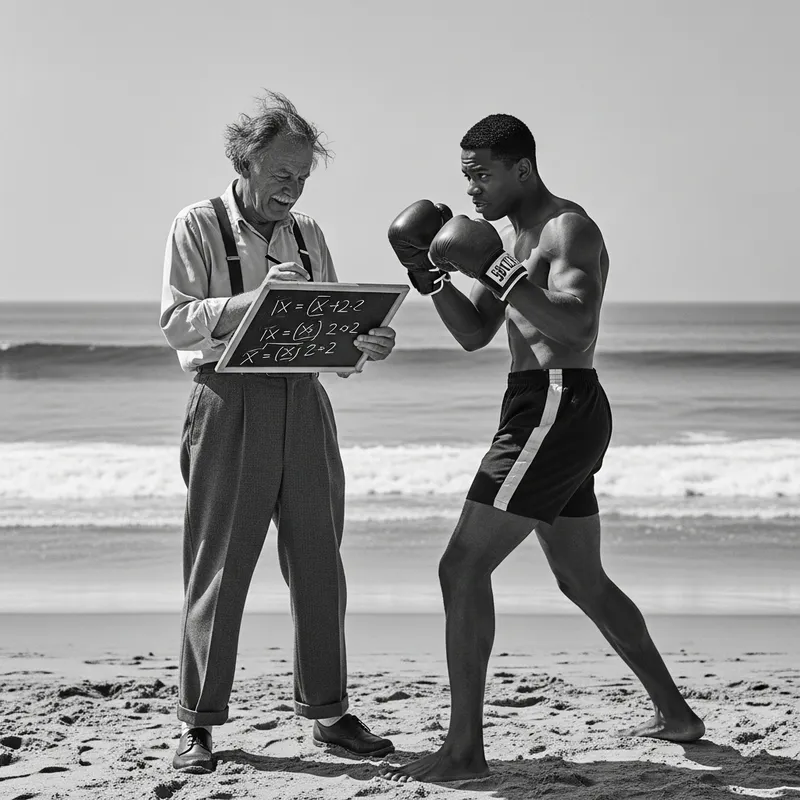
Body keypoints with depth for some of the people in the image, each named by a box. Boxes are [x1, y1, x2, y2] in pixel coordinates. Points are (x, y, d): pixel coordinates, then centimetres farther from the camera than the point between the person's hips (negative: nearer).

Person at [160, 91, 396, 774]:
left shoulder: (308, 234, 15)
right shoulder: (199, 226, 0)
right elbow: (177, 322, -11)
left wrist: (366, 341, -6)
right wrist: (259, 297, -22)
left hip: (303, 403, 5)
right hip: (231, 403, -5)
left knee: (319, 564, 8)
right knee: (219, 569, -1)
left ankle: (329, 712, 18)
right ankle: (199, 724, 8)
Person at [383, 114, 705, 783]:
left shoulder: (570, 228, -10)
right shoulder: (510, 237, 20)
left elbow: (575, 326, -24)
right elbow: (474, 333, 16)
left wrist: (504, 277, -29)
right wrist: (431, 277, 0)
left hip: (558, 408, -11)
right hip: (546, 415, 11)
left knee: (463, 568, -14)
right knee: (584, 583, 20)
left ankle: (464, 749, -14)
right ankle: (675, 714, 32)